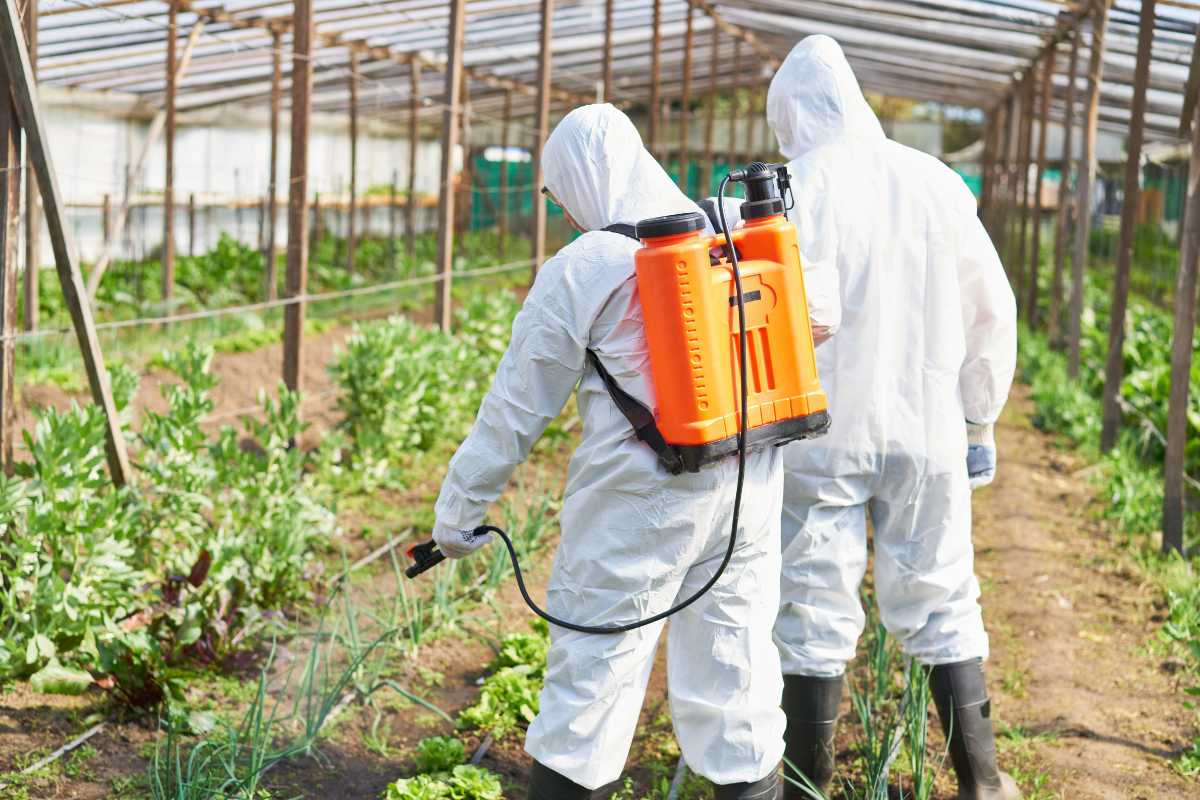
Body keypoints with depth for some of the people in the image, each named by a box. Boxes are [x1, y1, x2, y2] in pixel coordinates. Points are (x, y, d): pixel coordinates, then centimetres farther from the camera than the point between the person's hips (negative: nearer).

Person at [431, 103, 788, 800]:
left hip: (638, 504, -5)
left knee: (594, 662, 4)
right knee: (736, 646, 14)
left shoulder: (581, 270, -8)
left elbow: (518, 406, -4)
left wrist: (458, 509, 5)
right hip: (749, 489, 5)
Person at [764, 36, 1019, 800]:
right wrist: (980, 424, 16)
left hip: (823, 434, -3)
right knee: (942, 601, 14)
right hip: (928, 433, 4)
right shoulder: (937, 181, 3)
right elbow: (992, 312, 7)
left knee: (815, 611, 6)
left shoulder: (798, 187, -9)